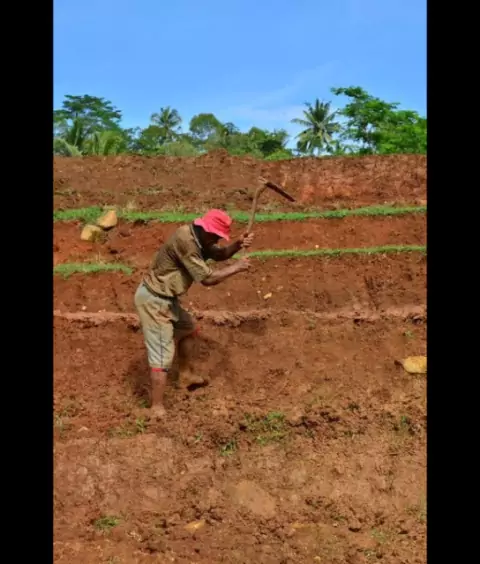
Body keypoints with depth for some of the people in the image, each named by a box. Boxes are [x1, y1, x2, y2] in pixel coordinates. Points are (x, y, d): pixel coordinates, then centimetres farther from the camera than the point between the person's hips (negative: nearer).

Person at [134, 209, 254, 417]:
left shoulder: (197, 237, 3)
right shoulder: (185, 241, -27)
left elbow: (218, 254, 15)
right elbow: (207, 279, -25)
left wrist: (238, 244, -4)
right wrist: (235, 268, -14)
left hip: (165, 298, 10)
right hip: (154, 300, -10)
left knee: (188, 329, 28)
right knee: (162, 355, -7)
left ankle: (186, 374, 47)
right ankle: (157, 409, 1)